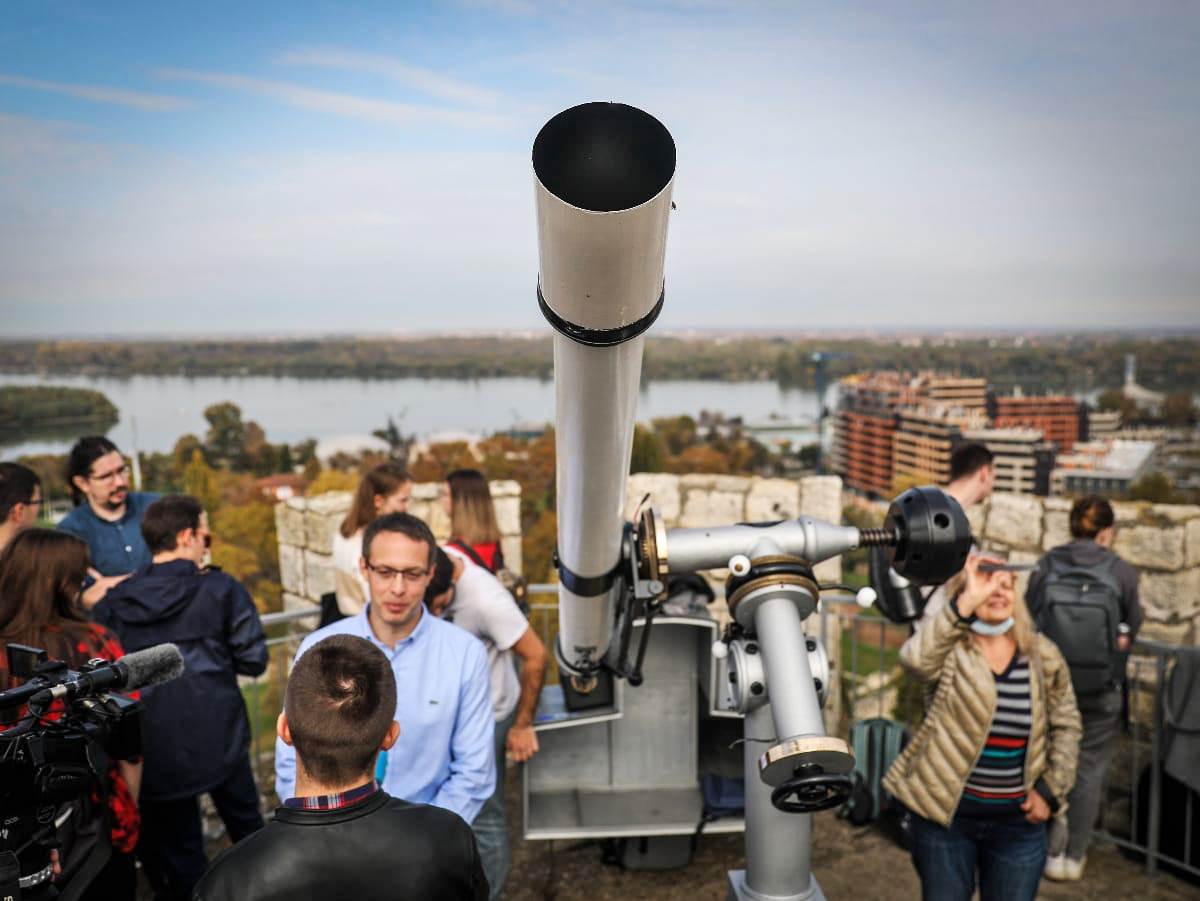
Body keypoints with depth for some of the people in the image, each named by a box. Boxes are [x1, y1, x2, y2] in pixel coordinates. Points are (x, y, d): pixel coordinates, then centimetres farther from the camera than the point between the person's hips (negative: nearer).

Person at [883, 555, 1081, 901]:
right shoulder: (950, 649, -11)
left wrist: (1052, 791, 1)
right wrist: (966, 604, -41)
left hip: (1018, 821, 3)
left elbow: (1065, 725, 10)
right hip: (945, 813, -2)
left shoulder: (1043, 655, -1)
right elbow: (915, 659, -35)